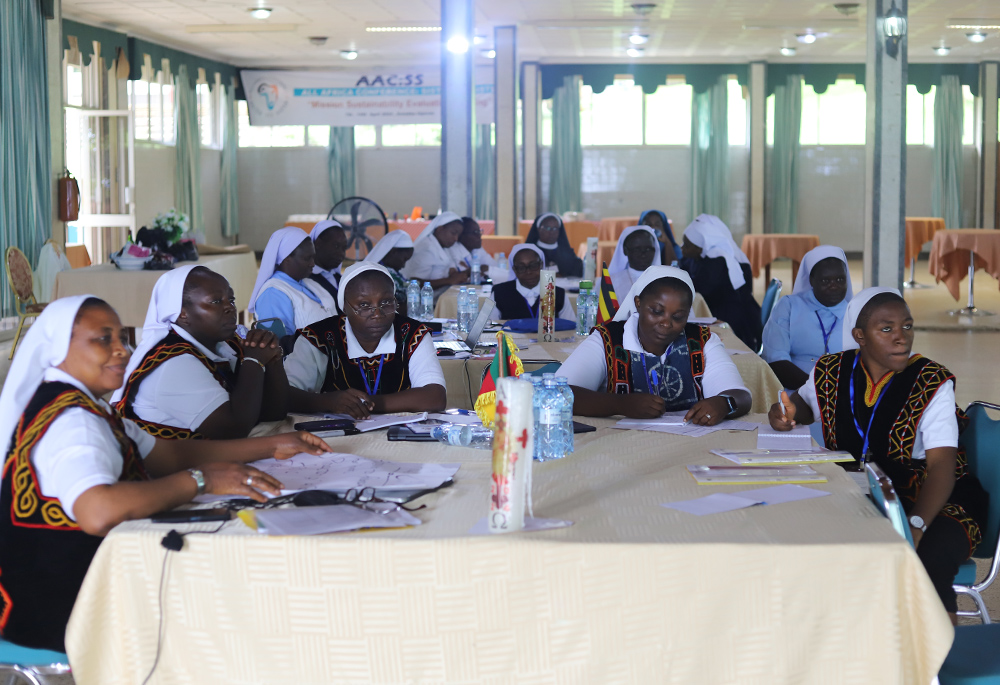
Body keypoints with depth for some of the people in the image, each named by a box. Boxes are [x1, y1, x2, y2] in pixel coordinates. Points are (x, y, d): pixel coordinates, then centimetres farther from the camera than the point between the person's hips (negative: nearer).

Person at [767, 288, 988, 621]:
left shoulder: (932, 384, -11)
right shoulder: (832, 372, 1)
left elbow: (942, 465, -21)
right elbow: (805, 402, 25)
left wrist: (915, 525, -37)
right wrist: (786, 411, -1)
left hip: (931, 501, -4)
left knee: (927, 562, -35)